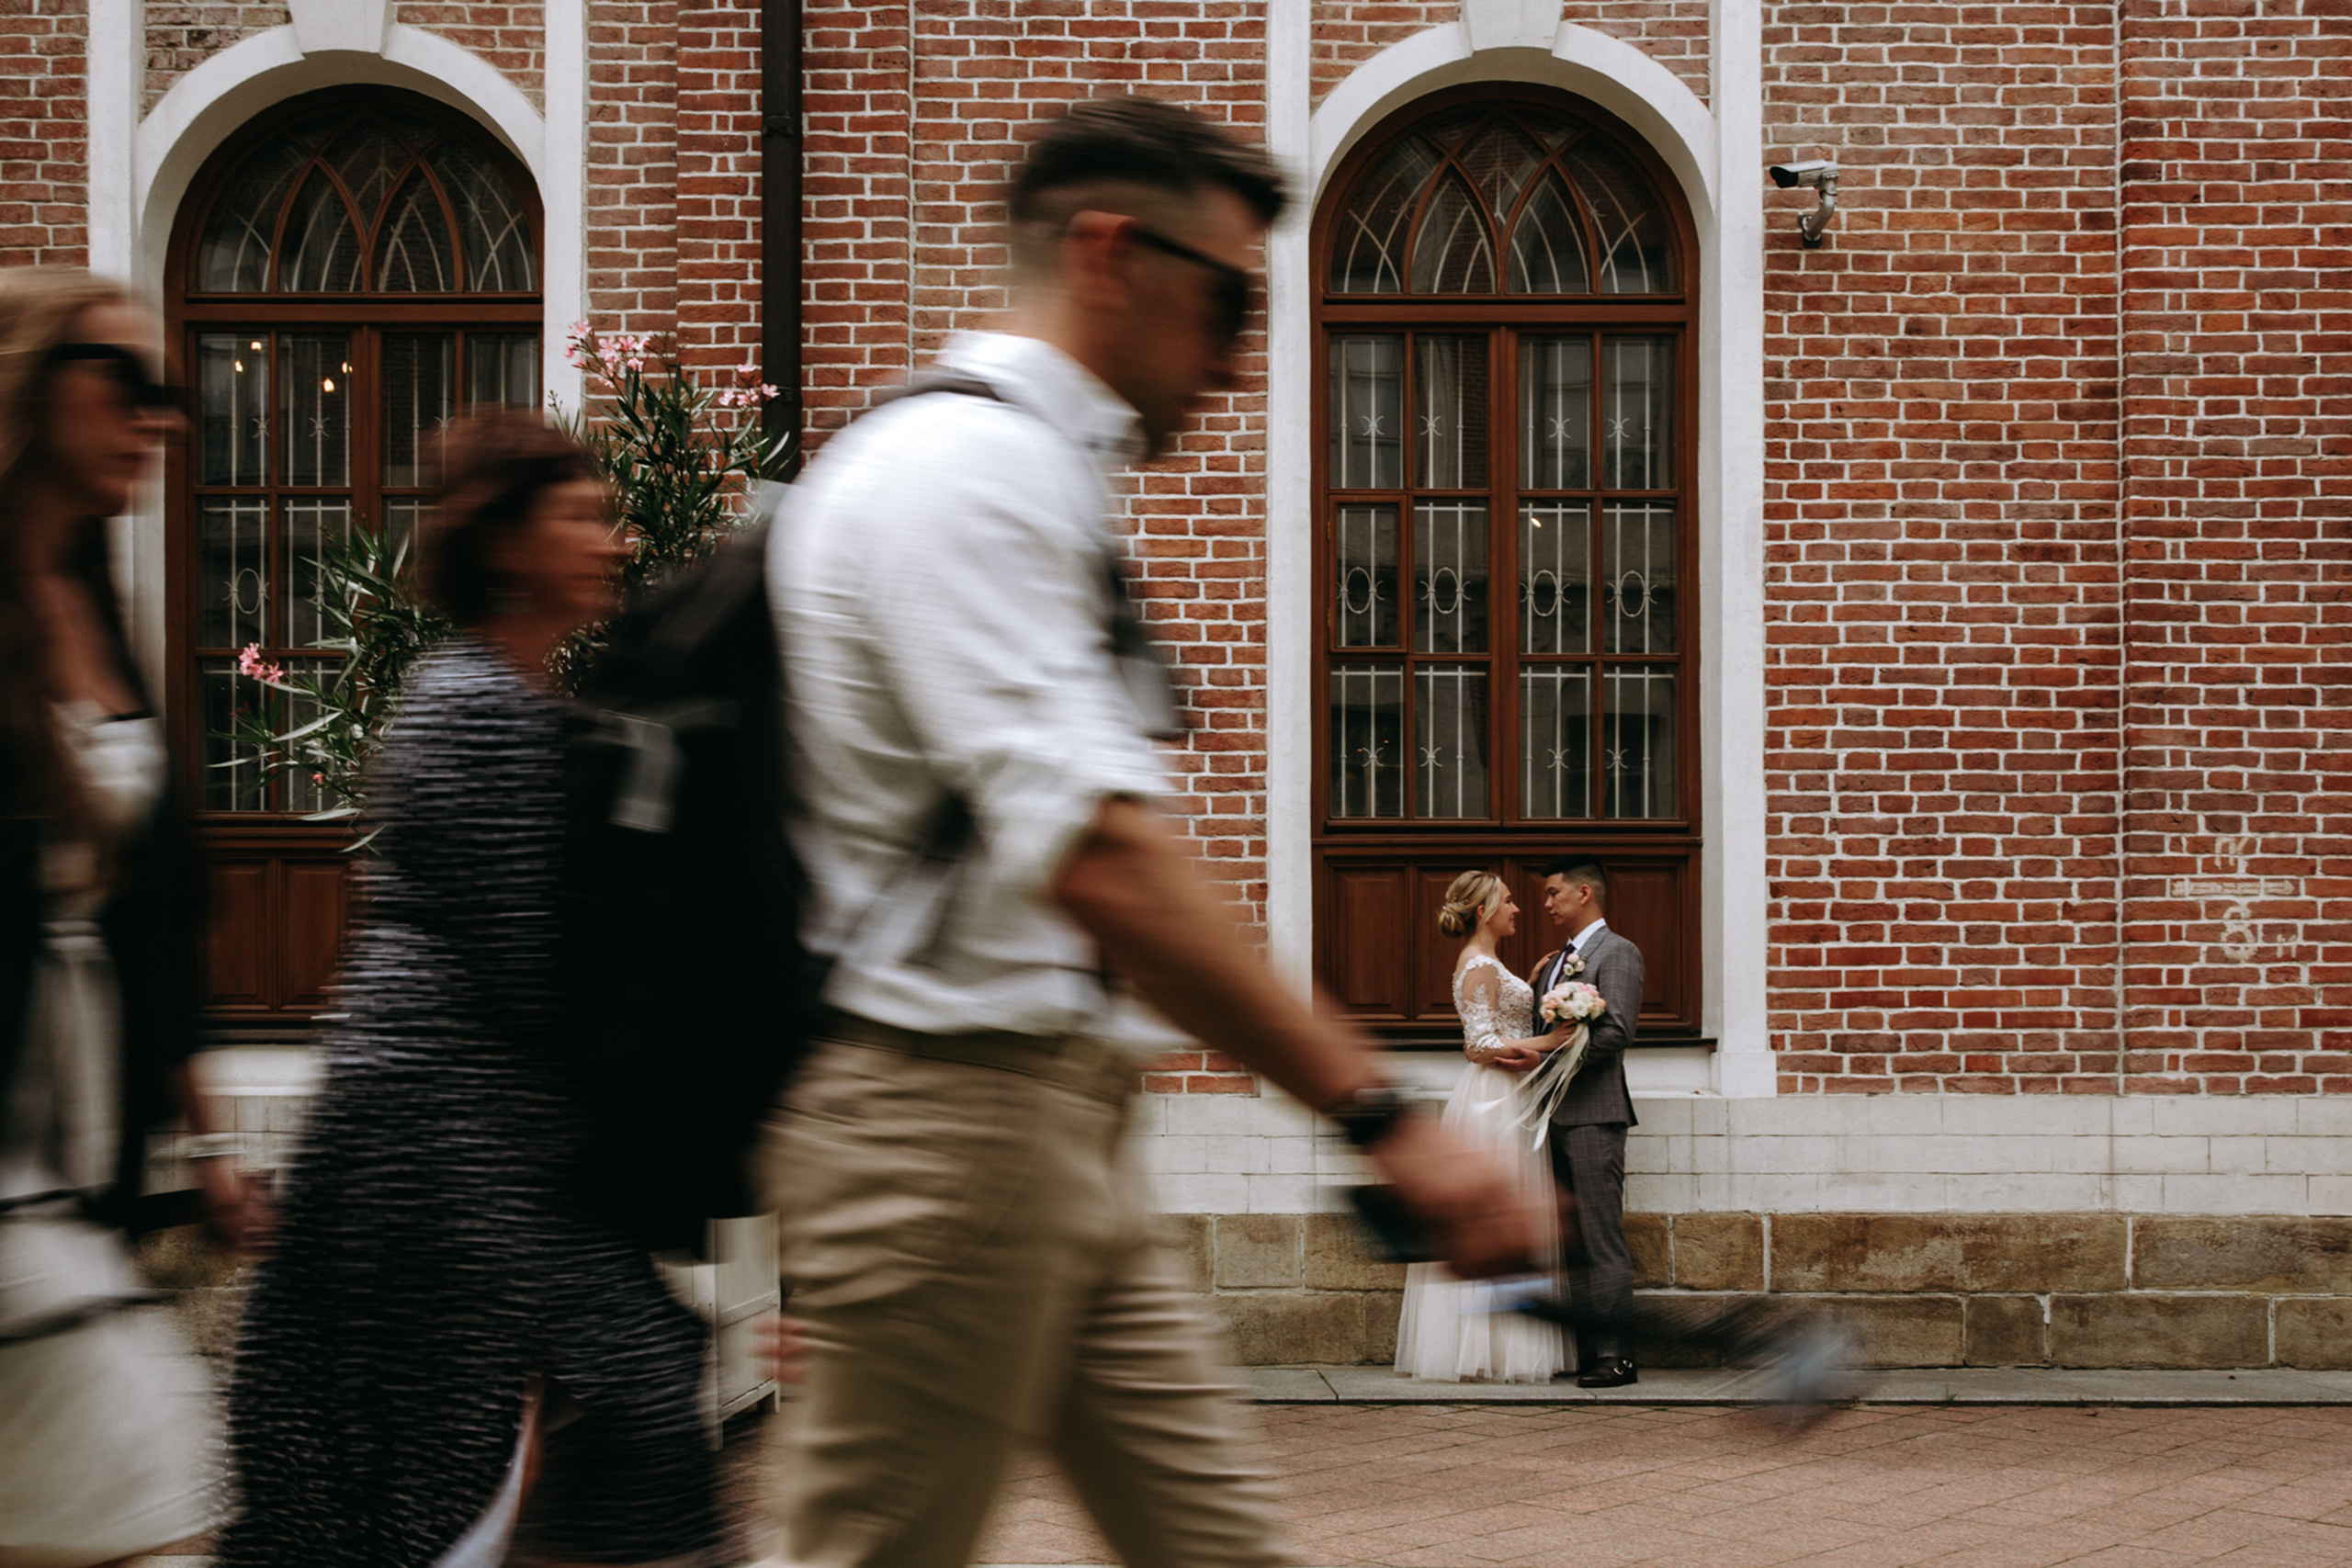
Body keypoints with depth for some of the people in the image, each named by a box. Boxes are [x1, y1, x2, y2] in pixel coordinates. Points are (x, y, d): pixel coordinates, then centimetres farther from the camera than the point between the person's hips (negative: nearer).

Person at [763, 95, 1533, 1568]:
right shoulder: (962, 469, -15)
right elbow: (1097, 857, -28)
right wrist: (1382, 1114, -30)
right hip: (948, 1108, -10)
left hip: (1062, 1117, 10)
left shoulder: (1041, 478, 18)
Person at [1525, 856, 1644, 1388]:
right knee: (1570, 1240, 8)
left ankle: (1614, 1354, -9)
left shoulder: (1617, 953, -5)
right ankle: (1584, 1350, 11)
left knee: (1600, 1237, -10)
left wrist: (1549, 1050, -17)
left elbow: (1616, 1032, -17)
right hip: (1557, 1114, 9)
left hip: (1594, 1114, -9)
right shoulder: (1555, 963, 22)